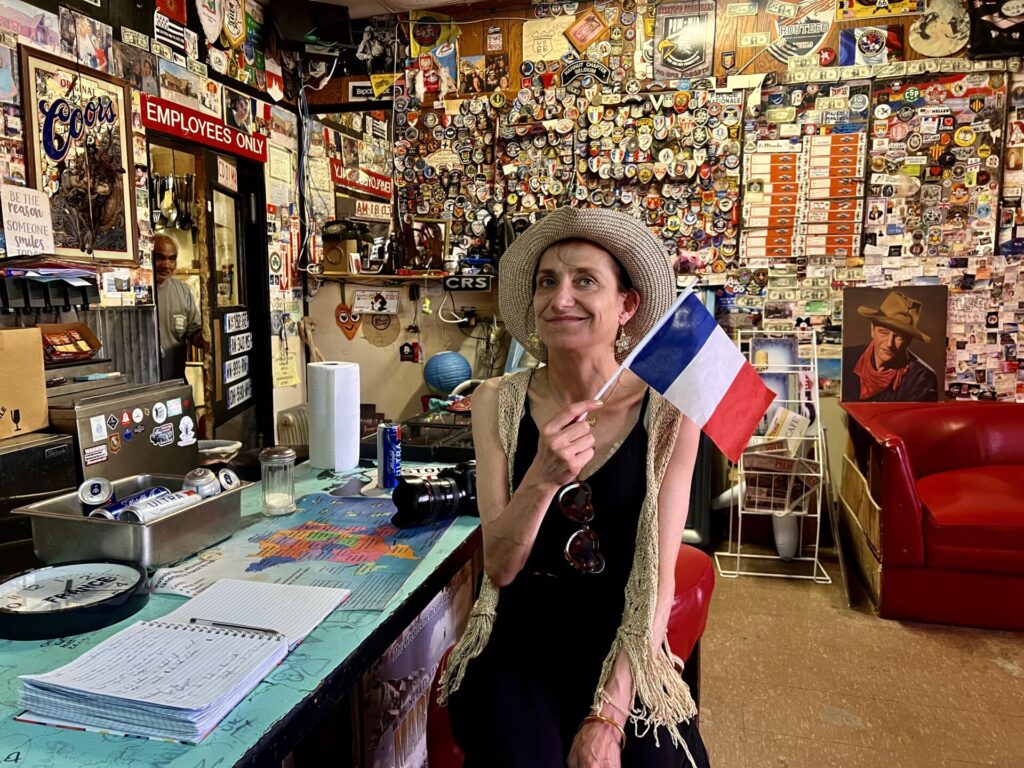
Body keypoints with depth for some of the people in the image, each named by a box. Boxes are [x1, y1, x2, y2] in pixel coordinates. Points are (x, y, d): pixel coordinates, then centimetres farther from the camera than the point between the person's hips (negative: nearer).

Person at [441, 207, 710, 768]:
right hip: (517, 644, 0)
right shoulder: (498, 402, -4)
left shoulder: (667, 413, -8)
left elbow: (658, 576, -8)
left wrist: (608, 714, -15)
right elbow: (498, 568, -7)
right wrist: (542, 477, -24)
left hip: (625, 648, 0)